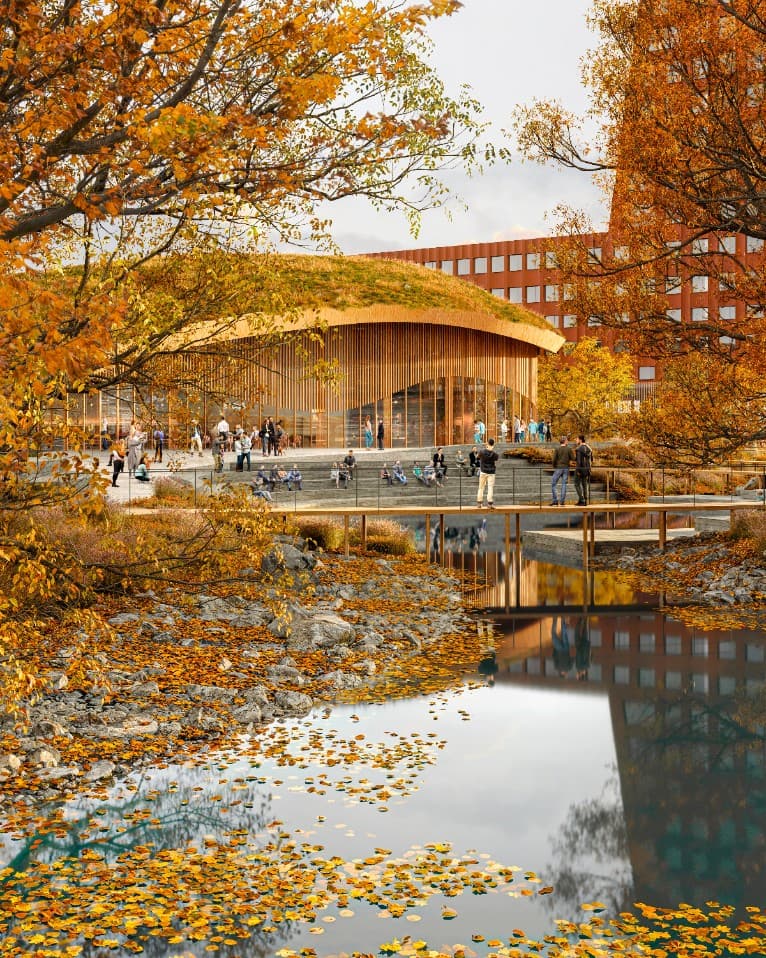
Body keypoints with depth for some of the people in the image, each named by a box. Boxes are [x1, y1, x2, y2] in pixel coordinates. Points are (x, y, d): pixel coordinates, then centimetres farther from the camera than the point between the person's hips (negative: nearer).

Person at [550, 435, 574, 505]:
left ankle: (554, 500, -4)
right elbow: (573, 458, 0)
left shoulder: (557, 449, -5)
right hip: (566, 468, 2)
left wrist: (554, 467, 7)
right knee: (564, 485, 6)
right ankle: (562, 501, 1)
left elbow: (554, 459, -9)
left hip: (558, 468, -2)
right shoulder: (569, 449, -1)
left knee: (553, 484, 4)